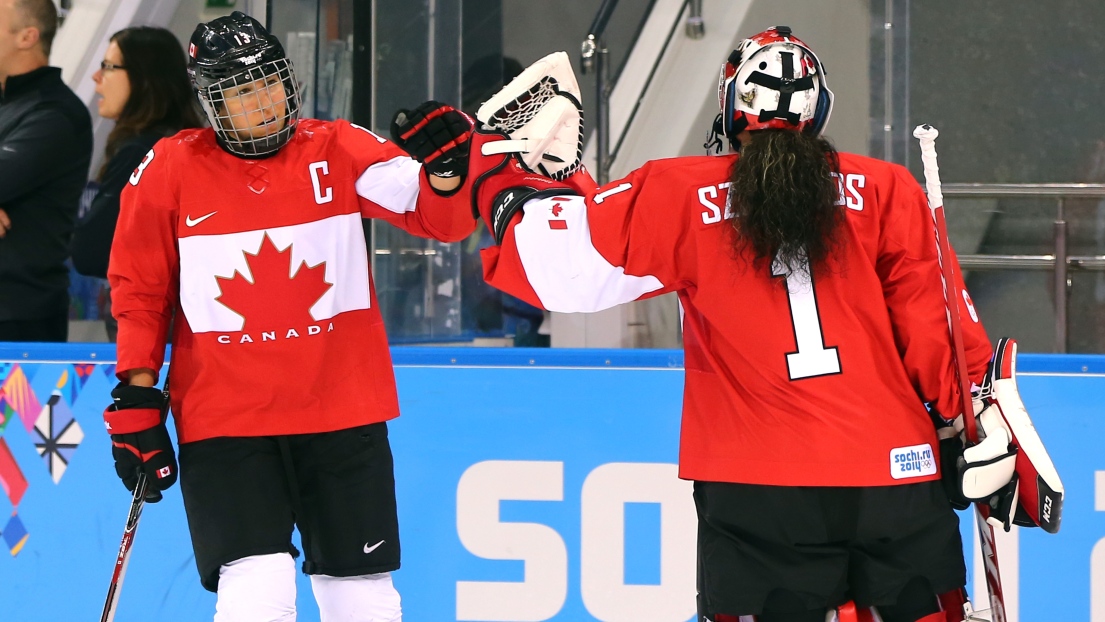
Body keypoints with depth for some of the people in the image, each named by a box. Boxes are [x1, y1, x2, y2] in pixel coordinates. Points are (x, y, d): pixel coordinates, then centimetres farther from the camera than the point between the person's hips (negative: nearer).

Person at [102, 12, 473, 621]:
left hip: (342, 410, 2)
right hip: (222, 422, -2)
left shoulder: (340, 150, -2)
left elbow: (442, 219, -6)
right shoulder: (170, 171, -3)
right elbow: (138, 290, 6)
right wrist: (136, 399, 3)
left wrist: (444, 172, -28)